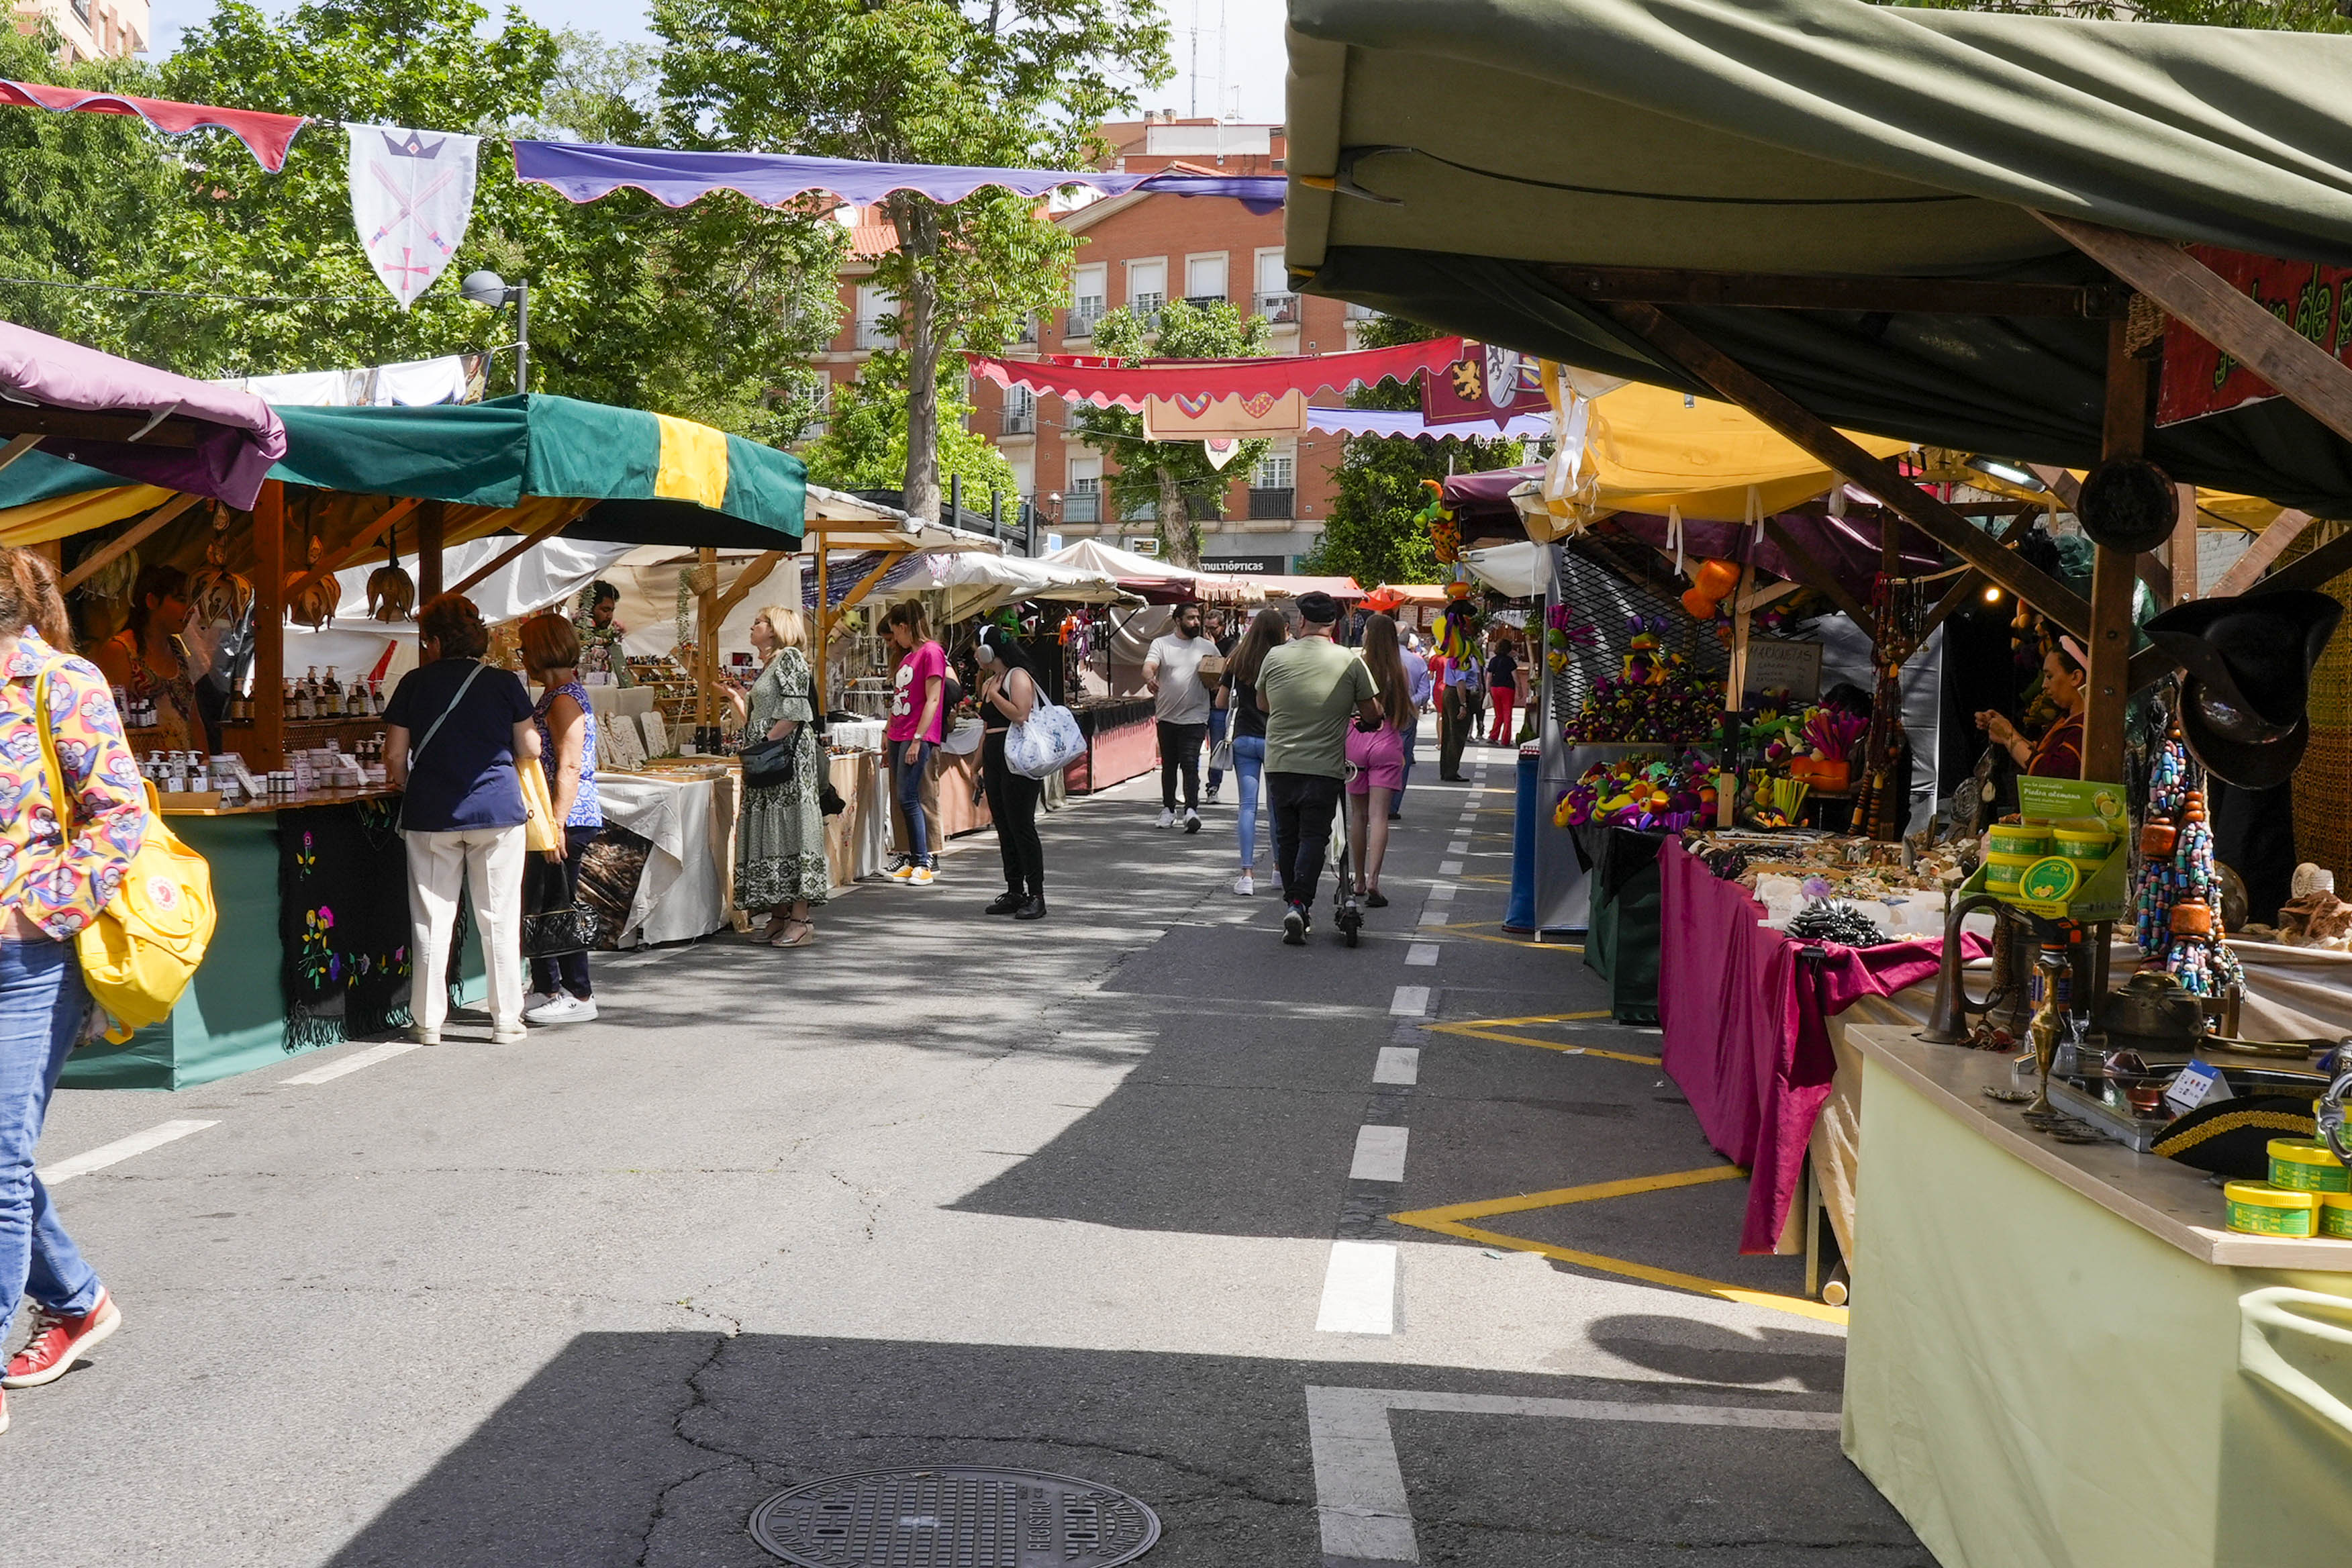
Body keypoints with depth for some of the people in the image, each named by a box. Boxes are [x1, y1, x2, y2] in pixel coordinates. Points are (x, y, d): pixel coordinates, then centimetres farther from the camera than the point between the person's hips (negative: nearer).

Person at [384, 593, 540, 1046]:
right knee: (499, 918, 6)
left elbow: (395, 759, 1)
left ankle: (428, 1022, 11)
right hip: (498, 809, 0)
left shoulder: (414, 683, 0)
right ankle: (506, 1020, 9)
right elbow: (530, 750, 3)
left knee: (431, 919, 8)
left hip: (431, 815, 0)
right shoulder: (506, 683, -1)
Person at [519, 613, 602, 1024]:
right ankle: (546, 990, 22)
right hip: (555, 819, 10)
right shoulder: (559, 694, 16)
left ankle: (580, 997, 3)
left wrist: (556, 826, -23)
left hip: (570, 819, -10)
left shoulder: (564, 699, -15)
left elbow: (569, 768, -21)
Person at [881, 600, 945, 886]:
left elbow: (932, 700, -14)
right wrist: (889, 731, 18)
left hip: (917, 737, -9)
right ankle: (914, 860, 10)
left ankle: (925, 863, -7)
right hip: (899, 736, 9)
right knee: (902, 799, 6)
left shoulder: (931, 652, -9)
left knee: (908, 798, -12)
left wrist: (917, 739, -18)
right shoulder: (907, 657, 19)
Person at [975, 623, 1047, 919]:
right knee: (1004, 829, 9)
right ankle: (1014, 893, 15)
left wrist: (994, 694, -12)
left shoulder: (1018, 676, -7)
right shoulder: (988, 682, 20)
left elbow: (1020, 714, -22)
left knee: (1021, 826, -9)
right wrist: (979, 764, 20)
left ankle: (1036, 897, -6)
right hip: (994, 759, 9)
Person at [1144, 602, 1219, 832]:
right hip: (1167, 716, 1)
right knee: (1169, 765, 12)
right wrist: (1150, 679, -36)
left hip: (1195, 717, -1)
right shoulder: (1161, 644, 3)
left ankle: (1191, 810, -20)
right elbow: (1148, 667, -12)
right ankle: (1168, 809, 23)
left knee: (1190, 764, -13)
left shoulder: (1208, 647, 8)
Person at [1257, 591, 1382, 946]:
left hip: (1279, 763, 2)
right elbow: (1372, 714, 1)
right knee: (1313, 836, 3)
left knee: (1286, 835, 15)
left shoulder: (1275, 657, -1)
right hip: (1323, 767, -2)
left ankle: (1292, 902, 22)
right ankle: (1301, 904, -12)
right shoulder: (1350, 662, -6)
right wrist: (1363, 721, 24)